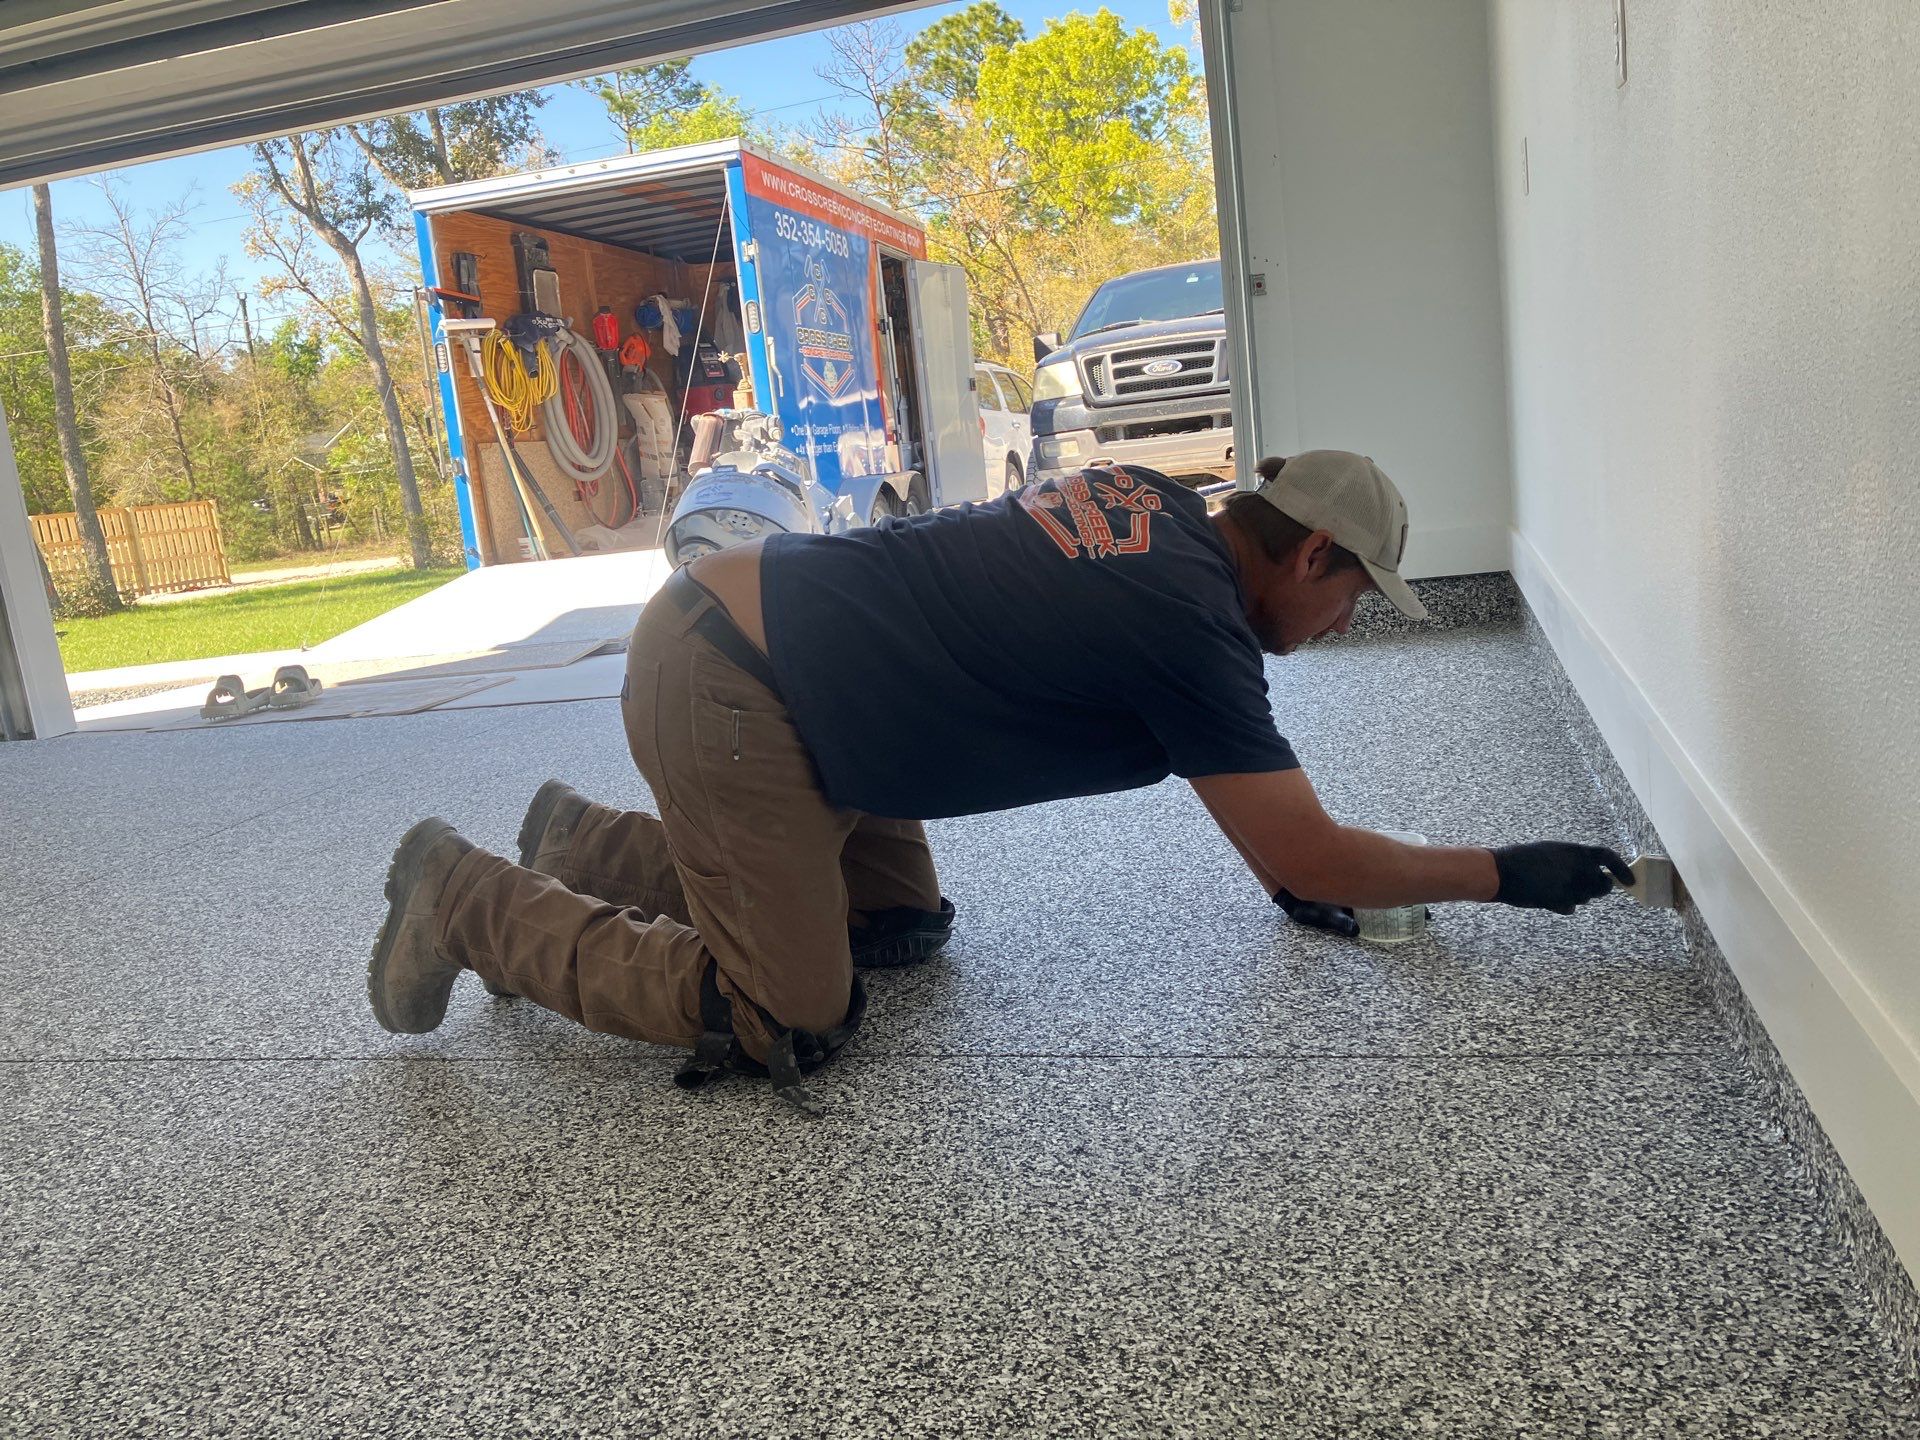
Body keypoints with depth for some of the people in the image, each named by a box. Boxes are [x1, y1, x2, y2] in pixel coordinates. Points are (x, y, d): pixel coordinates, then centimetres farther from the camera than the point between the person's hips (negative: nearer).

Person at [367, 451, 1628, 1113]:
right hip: (717, 690, -10)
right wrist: (1509, 873, 2)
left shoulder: (1152, 504, 8)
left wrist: (1290, 865, 20)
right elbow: (1312, 859, -11)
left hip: (755, 627, 10)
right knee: (790, 1020, -5)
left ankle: (590, 847, 25)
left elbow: (1229, 756, 22)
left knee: (902, 927, 16)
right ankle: (473, 902, 7)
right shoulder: (1194, 626, -18)